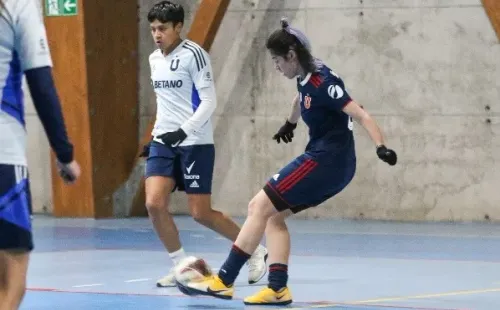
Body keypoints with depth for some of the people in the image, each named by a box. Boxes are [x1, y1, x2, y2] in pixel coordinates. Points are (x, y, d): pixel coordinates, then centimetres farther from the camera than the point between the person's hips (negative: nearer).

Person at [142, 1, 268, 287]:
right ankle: (181, 266, 4)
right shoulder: (155, 59, 12)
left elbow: (209, 100, -14)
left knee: (201, 213, -5)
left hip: (195, 143, -6)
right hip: (164, 142, 6)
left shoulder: (193, 54, -11)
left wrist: (184, 130, -24)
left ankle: (257, 252, 14)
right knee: (154, 204, -11)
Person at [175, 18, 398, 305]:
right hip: (328, 163, 9)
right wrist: (290, 123, 52)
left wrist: (382, 147, -38)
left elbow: (361, 115, -24)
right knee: (273, 215, 8)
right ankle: (278, 288, 0)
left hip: (325, 161, -9)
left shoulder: (322, 82, -19)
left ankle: (224, 281, -6)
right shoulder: (306, 77, 9)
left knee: (259, 206, -8)